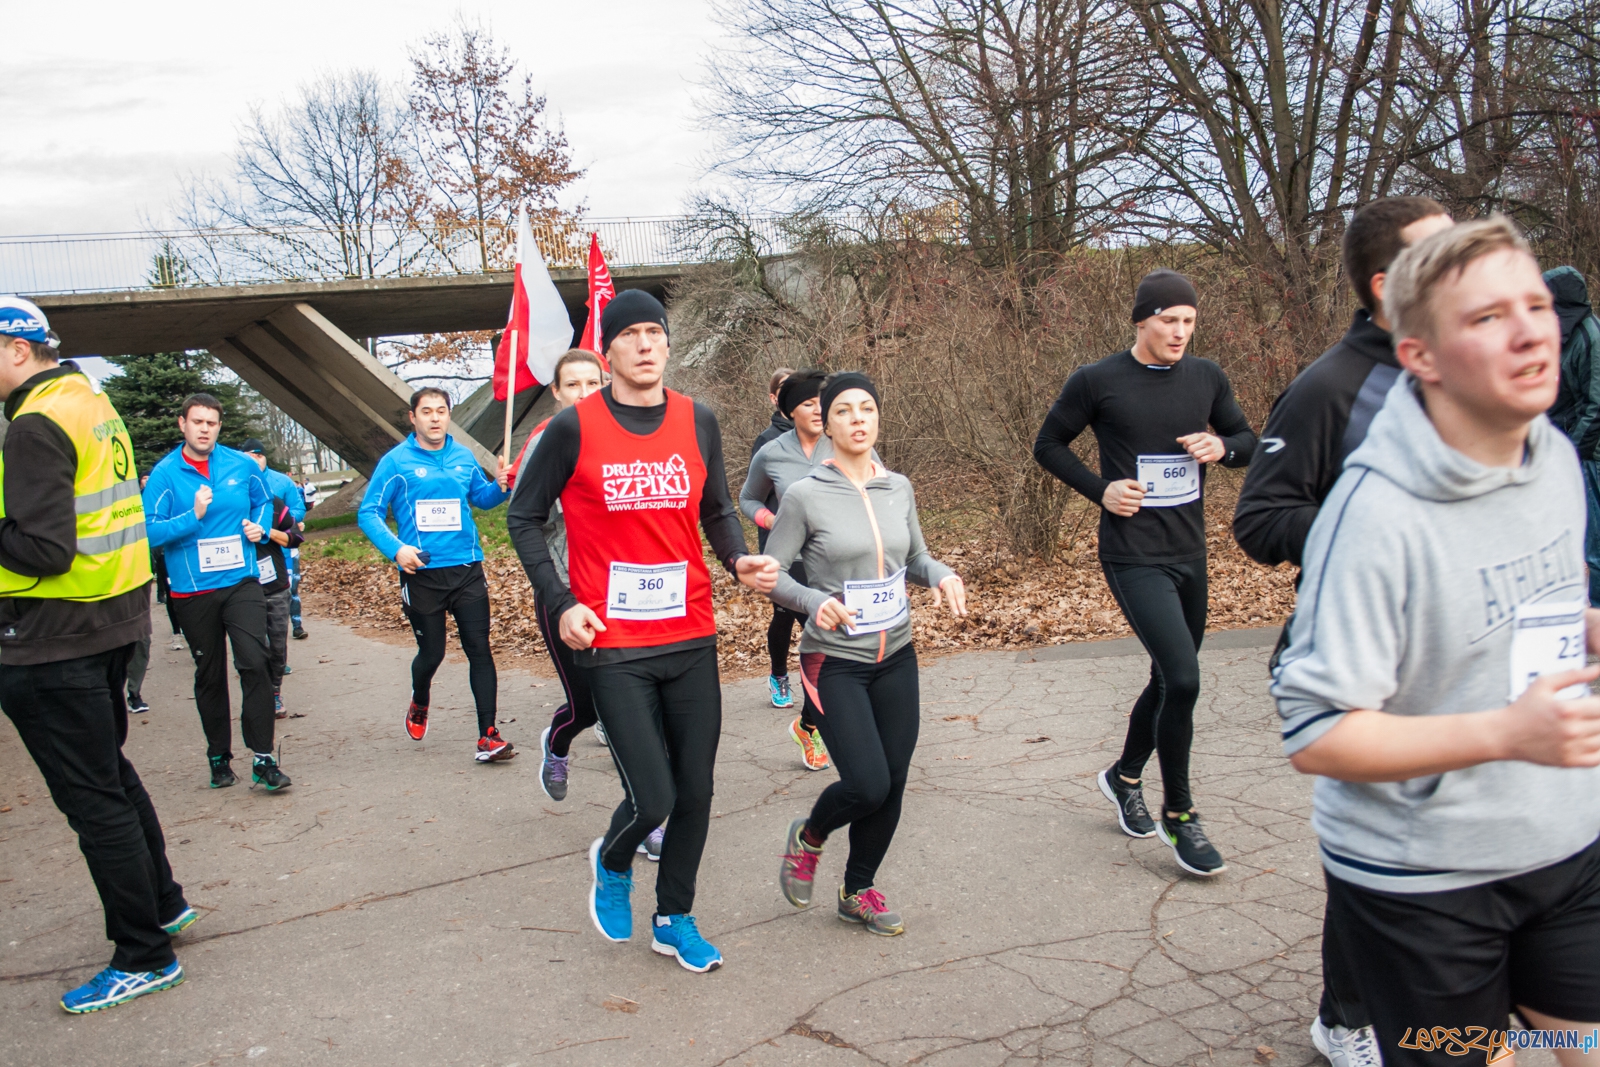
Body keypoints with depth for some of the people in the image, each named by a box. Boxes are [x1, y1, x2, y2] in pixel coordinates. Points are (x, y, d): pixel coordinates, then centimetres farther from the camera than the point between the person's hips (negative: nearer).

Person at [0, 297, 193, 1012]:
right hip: (113, 617, 10)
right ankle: (162, 903, 36)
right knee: (110, 771, 23)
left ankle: (144, 956, 11)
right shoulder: (93, 404, 12)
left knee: (90, 796, 1)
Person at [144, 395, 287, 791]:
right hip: (192, 592, 0)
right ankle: (218, 757, 26)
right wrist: (193, 516, -23)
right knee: (209, 675, 11)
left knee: (255, 663, -13)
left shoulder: (242, 465, 3)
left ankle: (263, 759, -7)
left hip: (241, 583, 0)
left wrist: (259, 525, 2)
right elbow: (151, 532, -11)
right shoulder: (164, 474, -5)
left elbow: (263, 501, 21)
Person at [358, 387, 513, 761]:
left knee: (479, 649, -4)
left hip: (467, 569, 2)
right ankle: (419, 704, 43)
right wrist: (396, 548, -19)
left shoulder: (463, 457, 7)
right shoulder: (396, 461, -4)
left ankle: (488, 735, 0)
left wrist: (498, 486, 0)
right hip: (422, 573, -2)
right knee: (432, 652, 9)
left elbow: (480, 497, 22)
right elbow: (368, 513, -4)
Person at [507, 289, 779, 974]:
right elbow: (524, 518, 3)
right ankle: (612, 864, 30)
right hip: (612, 645, -4)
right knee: (651, 798, -7)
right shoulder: (573, 428, -7)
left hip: (692, 640, 4)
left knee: (696, 792, 10)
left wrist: (741, 560, -6)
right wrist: (560, 603, -8)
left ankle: (674, 919, 33)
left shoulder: (697, 422, 4)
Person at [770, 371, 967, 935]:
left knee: (892, 785, 7)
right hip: (834, 661, -5)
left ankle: (859, 891, 30)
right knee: (867, 784, -12)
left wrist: (942, 574, -6)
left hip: (896, 657, 5)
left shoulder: (898, 488, 4)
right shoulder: (805, 495, -10)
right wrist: (814, 601, -25)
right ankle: (807, 838, 22)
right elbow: (771, 572, -8)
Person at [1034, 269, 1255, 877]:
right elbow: (1048, 445, 3)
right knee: (1182, 678, -16)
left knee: (1171, 679, 16)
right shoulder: (1097, 381, -8)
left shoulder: (1206, 378, 5)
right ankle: (1178, 816, 2)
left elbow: (1247, 440, 16)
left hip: (1189, 554, 6)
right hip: (1134, 557, -6)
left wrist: (1222, 446, -7)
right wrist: (1100, 489, -10)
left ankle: (1124, 776, 40)